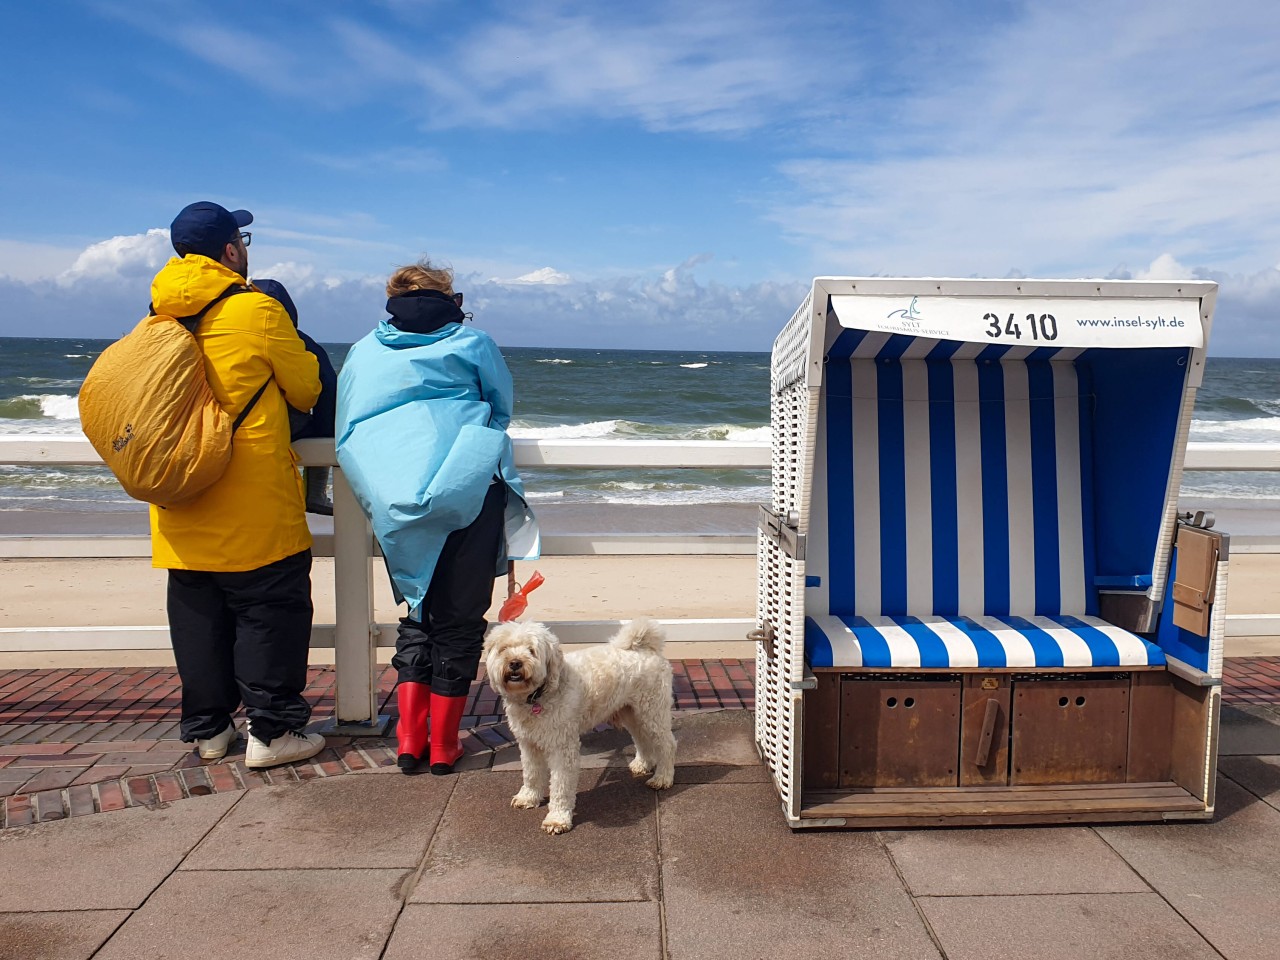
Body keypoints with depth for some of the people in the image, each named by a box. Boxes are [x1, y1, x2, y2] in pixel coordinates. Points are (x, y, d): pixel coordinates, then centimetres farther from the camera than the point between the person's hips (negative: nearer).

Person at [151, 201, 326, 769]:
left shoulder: (158, 315, 7)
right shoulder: (257, 310, -11)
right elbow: (307, 389, -2)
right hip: (253, 505, -6)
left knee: (197, 613, 13)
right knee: (271, 609, 3)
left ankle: (207, 728, 23)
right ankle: (271, 732, 7)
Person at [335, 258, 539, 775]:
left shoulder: (363, 353, 17)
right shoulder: (473, 344, 10)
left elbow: (347, 431, 18)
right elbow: (502, 408, 19)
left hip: (396, 507, 3)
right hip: (470, 495, -2)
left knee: (418, 614, 17)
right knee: (460, 619, 6)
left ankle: (410, 738, 11)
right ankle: (444, 744, 10)